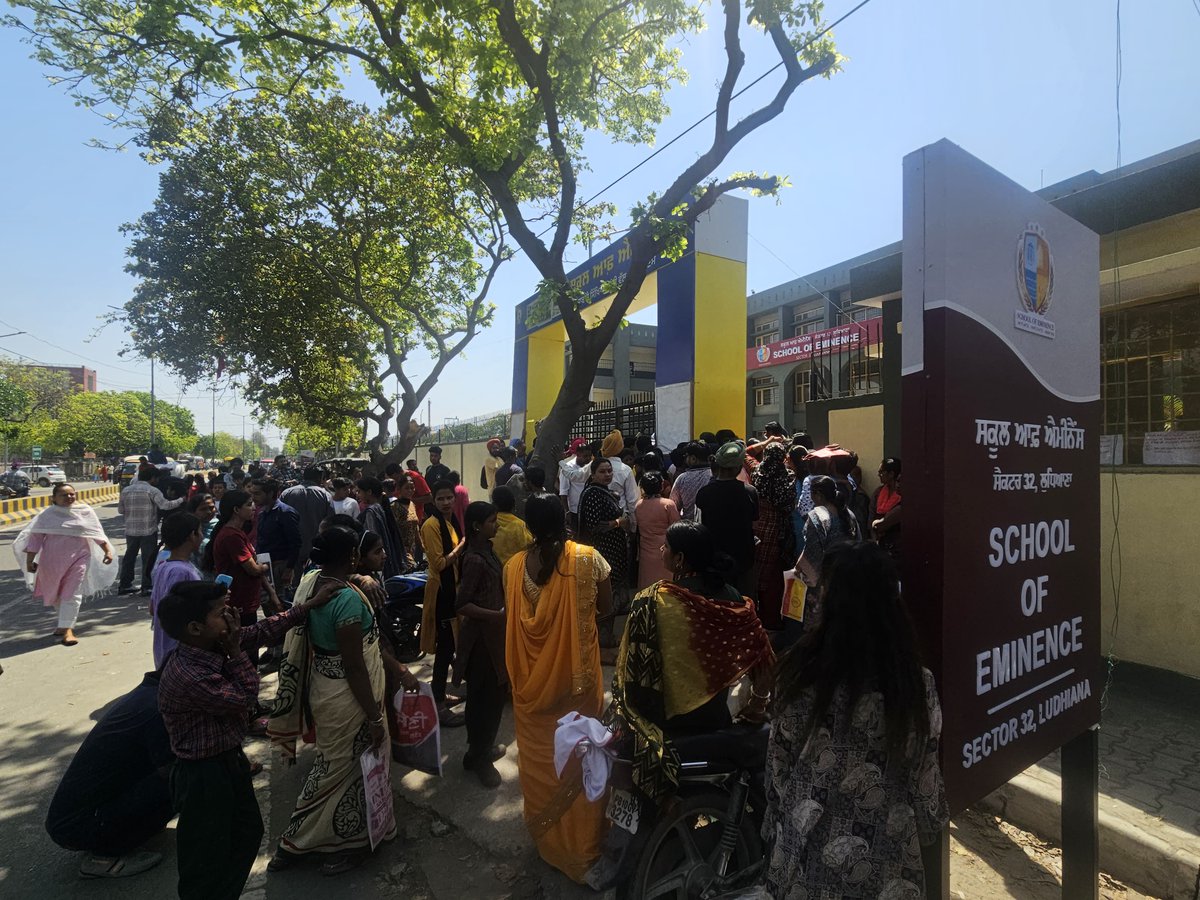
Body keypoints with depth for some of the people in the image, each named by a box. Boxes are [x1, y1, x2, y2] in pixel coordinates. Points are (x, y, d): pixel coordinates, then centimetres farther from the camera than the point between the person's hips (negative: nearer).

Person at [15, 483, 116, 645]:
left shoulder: (86, 512, 0)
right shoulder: (47, 515, -2)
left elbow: (97, 533, 3)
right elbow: (35, 537, -1)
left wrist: (107, 551, -4)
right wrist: (29, 560, -5)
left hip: (78, 559, -1)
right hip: (52, 560, 2)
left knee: (72, 594, -6)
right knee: (55, 594, 15)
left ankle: (67, 628, -6)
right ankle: (66, 620, 35)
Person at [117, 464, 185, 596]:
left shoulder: (126, 490, 6)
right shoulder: (152, 490, -11)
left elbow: (120, 509, 11)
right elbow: (165, 505, -18)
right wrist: (181, 500, -8)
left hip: (131, 530, 5)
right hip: (148, 531, -5)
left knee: (129, 557, 17)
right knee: (148, 559, 3)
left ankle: (124, 585, 23)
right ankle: (146, 587, 5)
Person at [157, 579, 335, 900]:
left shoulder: (213, 645, -6)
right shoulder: (187, 677, -32)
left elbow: (261, 632, 3)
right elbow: (245, 697, -23)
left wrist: (310, 605, 3)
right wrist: (236, 652, -20)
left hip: (230, 759, 9)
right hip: (204, 775, -9)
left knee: (249, 832, 25)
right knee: (208, 857, 10)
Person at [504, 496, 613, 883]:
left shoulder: (513, 566, -7)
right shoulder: (588, 558, -16)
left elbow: (510, 616, 2)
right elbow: (605, 607, -7)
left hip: (530, 677, 3)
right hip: (576, 673, -2)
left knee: (539, 756, 22)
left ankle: (543, 831, 43)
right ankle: (579, 839, 34)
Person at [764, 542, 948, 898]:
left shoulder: (799, 671, -20)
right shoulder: (918, 682, -16)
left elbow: (778, 768, -8)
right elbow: (924, 780, -4)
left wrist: (777, 829, 8)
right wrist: (928, 826, 16)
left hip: (809, 860, -1)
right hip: (886, 867, 1)